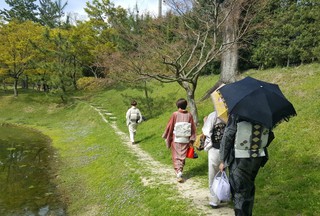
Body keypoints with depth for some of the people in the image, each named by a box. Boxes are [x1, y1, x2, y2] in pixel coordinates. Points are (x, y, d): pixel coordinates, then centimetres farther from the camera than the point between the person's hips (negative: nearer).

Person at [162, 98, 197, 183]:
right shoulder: (189, 115, -2)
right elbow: (193, 128, 2)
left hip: (176, 139, -2)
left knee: (176, 157, 5)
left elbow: (169, 126, -3)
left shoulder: (175, 114, -9)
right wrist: (192, 140, 10)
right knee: (183, 156, 13)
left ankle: (178, 172, -7)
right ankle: (180, 171, 15)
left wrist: (165, 136, 11)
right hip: (186, 140, 2)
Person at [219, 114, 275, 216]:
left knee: (239, 192, 5)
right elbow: (270, 136, 8)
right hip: (257, 158, 6)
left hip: (239, 160, -5)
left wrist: (223, 160, -7)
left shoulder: (236, 115, -17)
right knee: (249, 189, 22)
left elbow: (227, 138, -15)